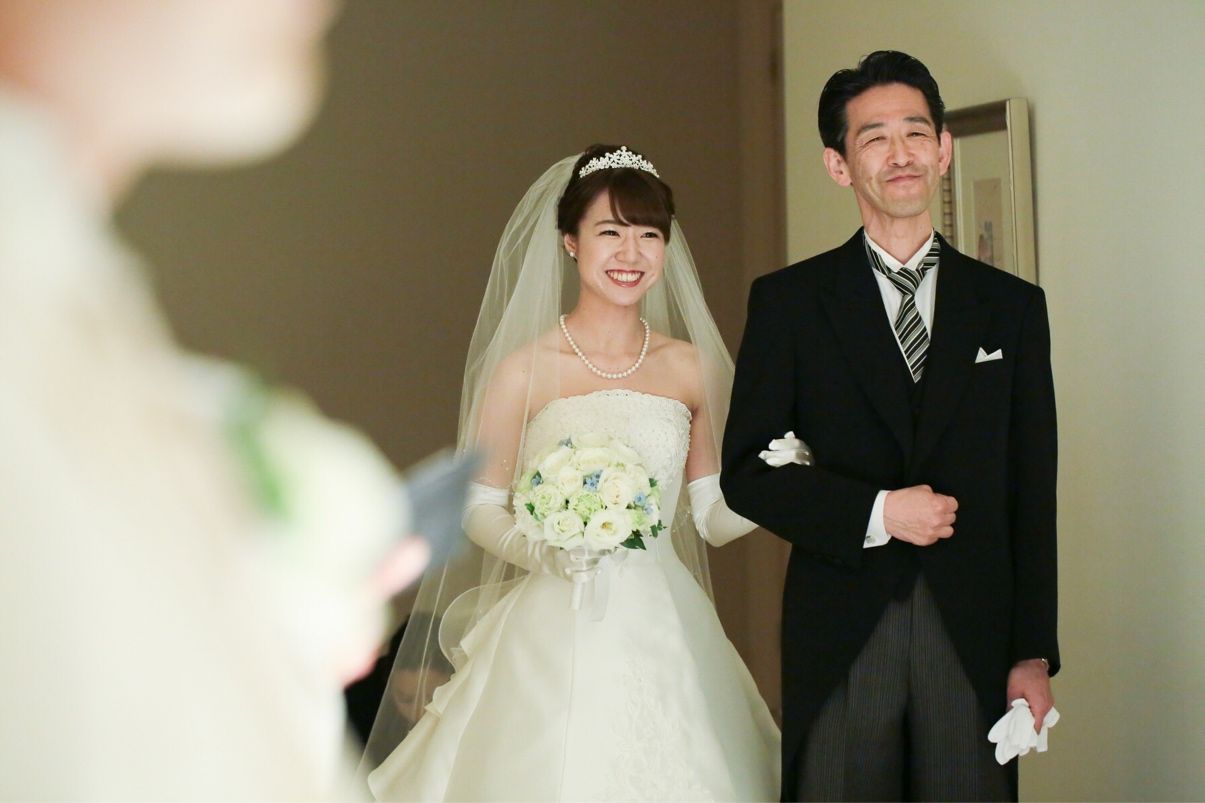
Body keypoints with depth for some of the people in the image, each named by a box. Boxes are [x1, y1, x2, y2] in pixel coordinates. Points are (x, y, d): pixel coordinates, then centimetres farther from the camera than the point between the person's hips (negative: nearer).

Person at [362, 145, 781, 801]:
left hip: (665, 631, 3)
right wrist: (541, 550, -19)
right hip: (558, 634, -3)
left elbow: (710, 515, 10)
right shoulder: (526, 369, -4)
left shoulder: (690, 367, 6)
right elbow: (479, 507, 0)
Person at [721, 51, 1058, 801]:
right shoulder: (788, 301, 4)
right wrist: (875, 513, -12)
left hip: (974, 639, 1)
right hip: (840, 635, -1)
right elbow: (745, 473, 0)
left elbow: (1032, 496, 7)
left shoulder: (1012, 306, 8)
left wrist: (1035, 654, 3)